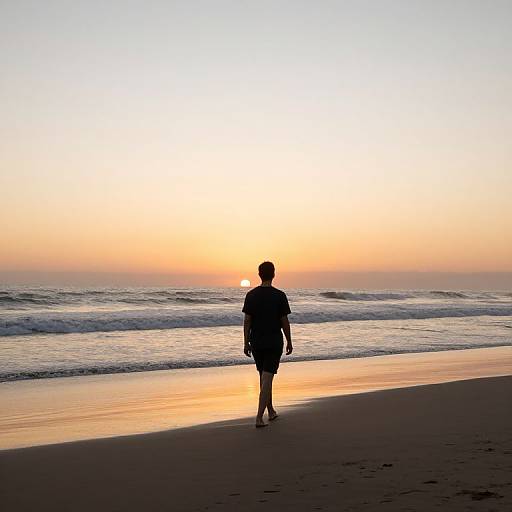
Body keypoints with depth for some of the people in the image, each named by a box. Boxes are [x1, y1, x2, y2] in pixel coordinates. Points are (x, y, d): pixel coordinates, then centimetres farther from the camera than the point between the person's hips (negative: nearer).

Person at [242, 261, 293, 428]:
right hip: (274, 342, -3)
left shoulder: (251, 295, -1)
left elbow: (247, 320, -1)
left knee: (264, 377, 18)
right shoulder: (279, 295, -9)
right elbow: (284, 321, -7)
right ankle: (259, 418, -10)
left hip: (256, 342, 3)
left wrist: (246, 343, 5)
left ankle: (271, 411, 30)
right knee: (267, 378, -4)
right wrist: (289, 342, 4)